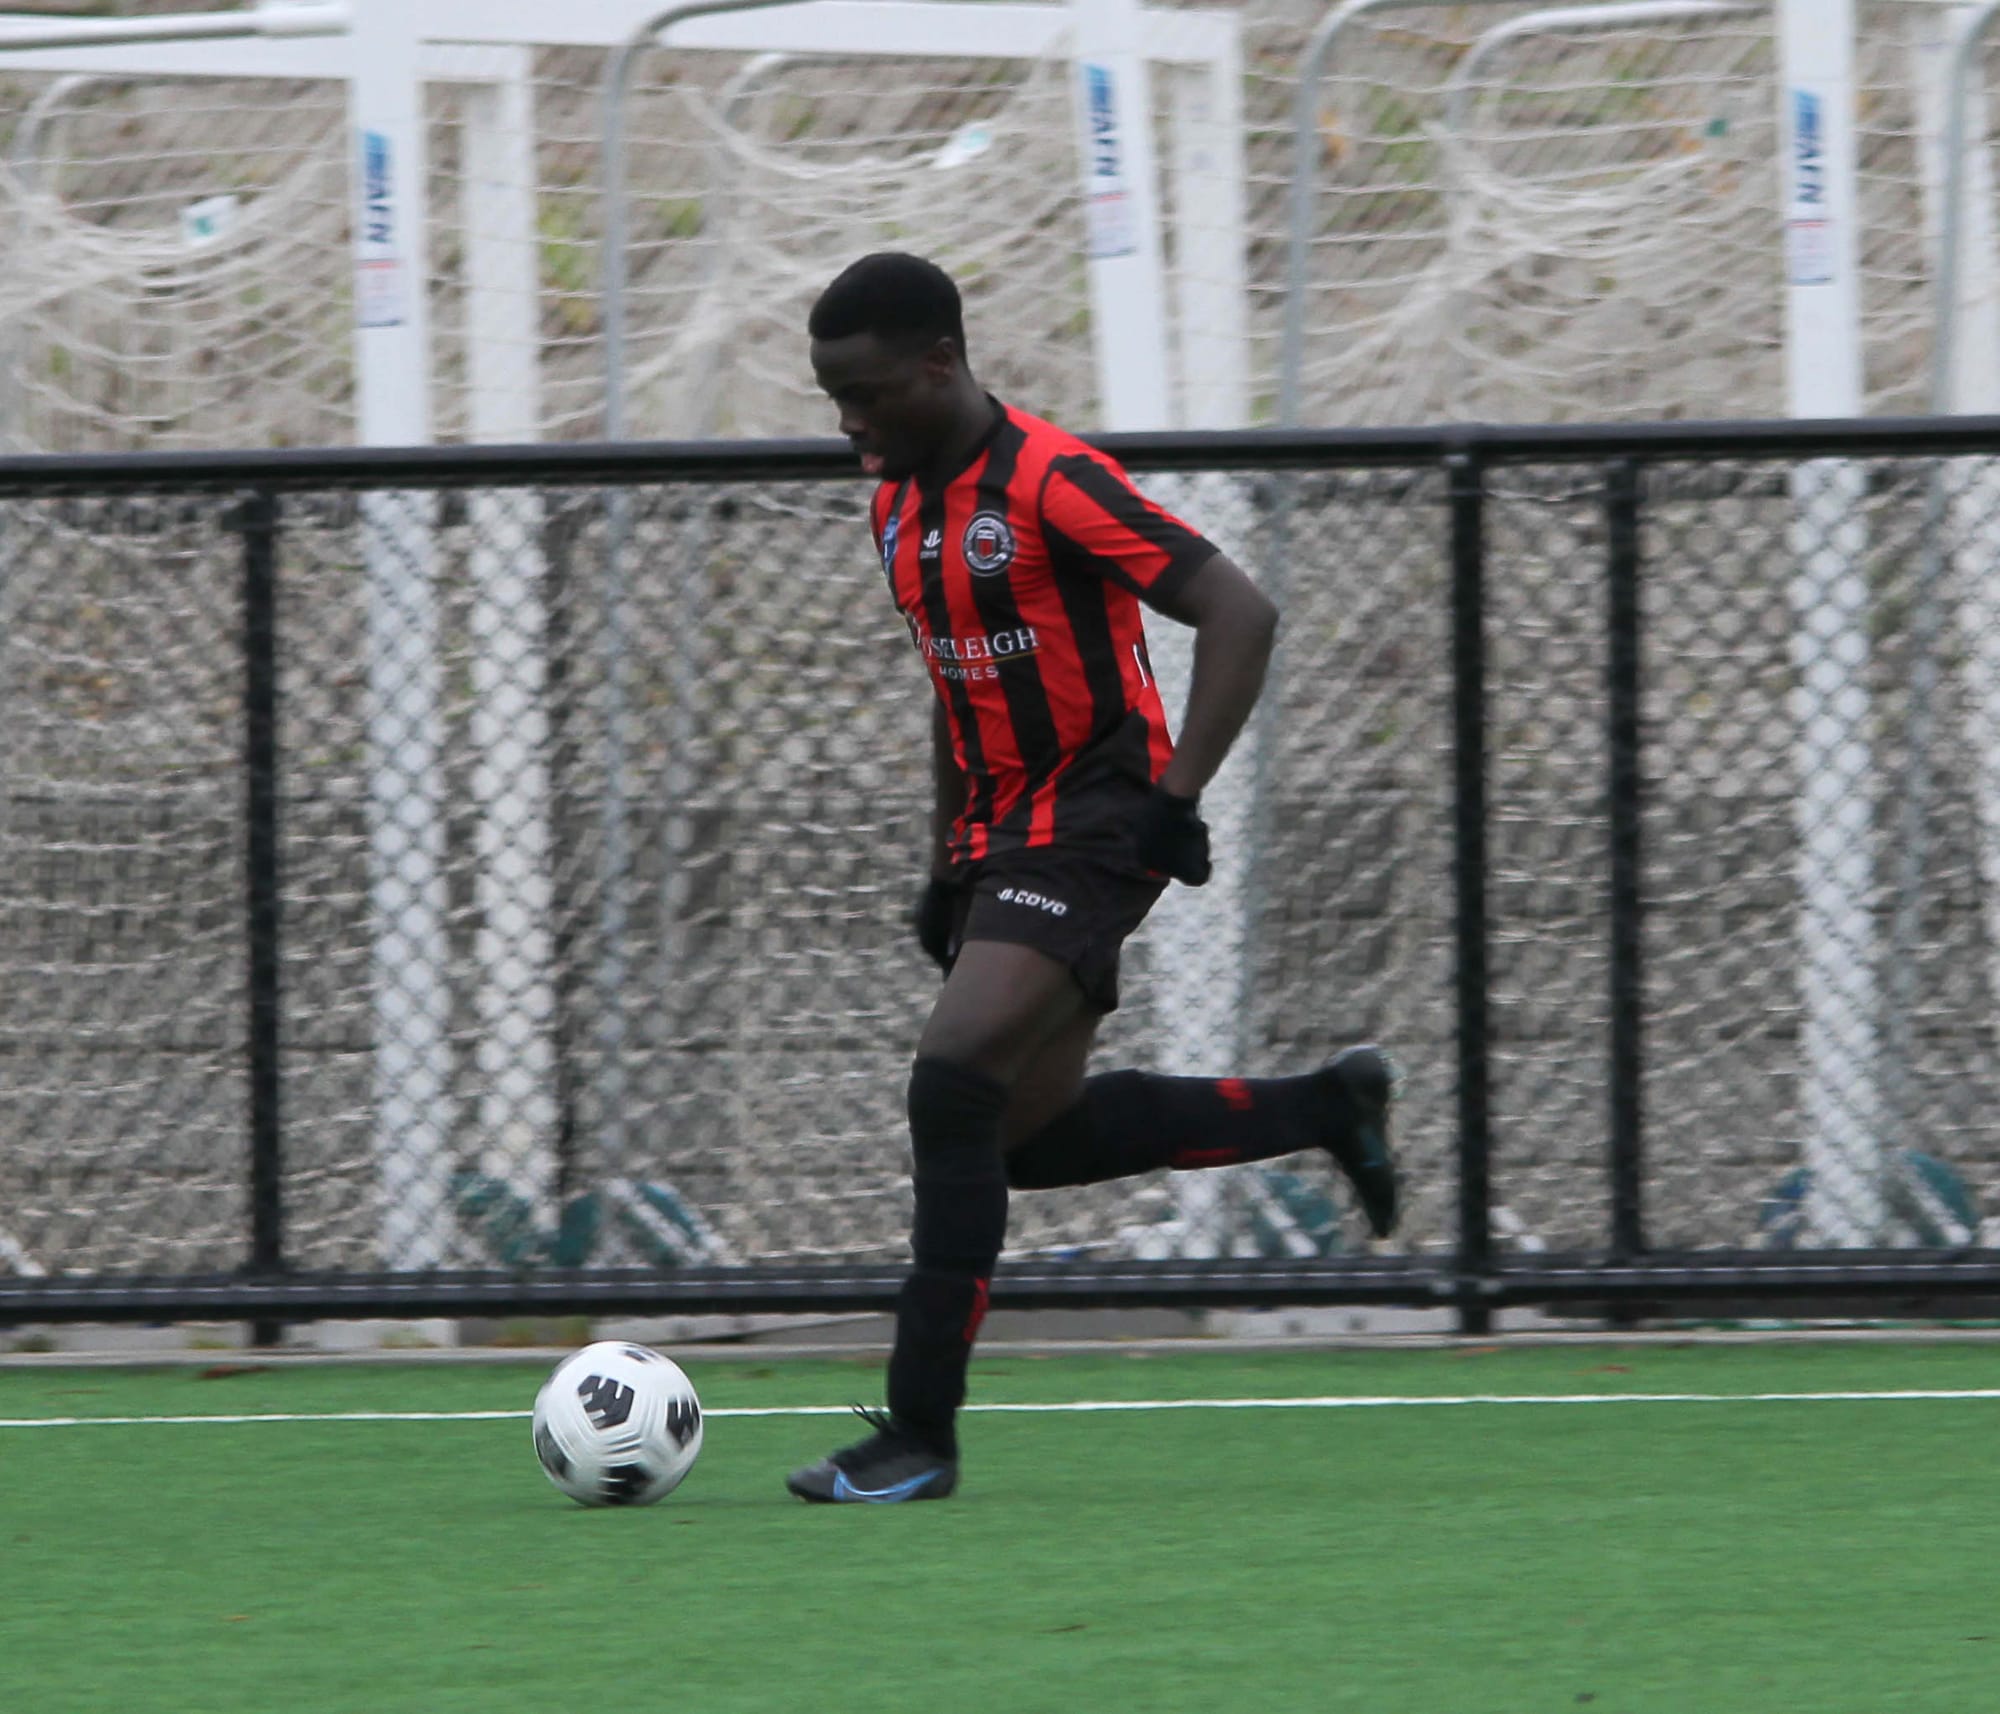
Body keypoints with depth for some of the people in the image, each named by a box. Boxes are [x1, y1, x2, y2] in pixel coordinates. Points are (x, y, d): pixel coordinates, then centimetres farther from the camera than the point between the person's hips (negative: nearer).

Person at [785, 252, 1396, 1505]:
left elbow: (1240, 615, -20)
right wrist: (950, 857, 19)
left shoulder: (1051, 483, -18)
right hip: (1005, 828, 9)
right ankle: (1330, 1109, 29)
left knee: (955, 1082, -21)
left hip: (1095, 823, -9)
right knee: (1029, 1132, 11)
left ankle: (922, 1433, -17)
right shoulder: (899, 505, 9)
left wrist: (1178, 798, -23)